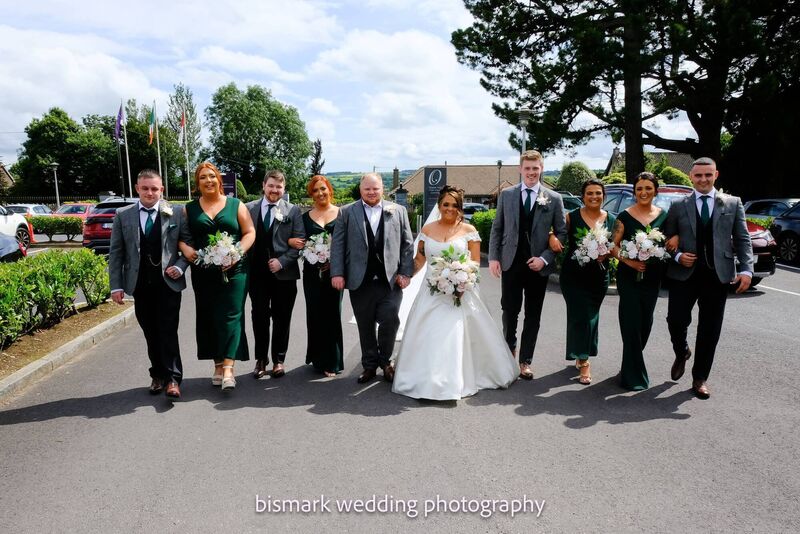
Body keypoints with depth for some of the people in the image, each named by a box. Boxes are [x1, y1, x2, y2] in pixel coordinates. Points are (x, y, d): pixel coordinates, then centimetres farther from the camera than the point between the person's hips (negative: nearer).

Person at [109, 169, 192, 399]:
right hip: (140, 284, 2)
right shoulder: (123, 215, 4)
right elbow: (115, 253, 4)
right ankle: (158, 375, 23)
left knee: (168, 332, -4)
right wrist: (116, 285, 0)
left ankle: (172, 378, 1)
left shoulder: (176, 214, -1)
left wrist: (180, 266, -10)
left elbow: (190, 244, 5)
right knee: (151, 334, 10)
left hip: (168, 283, -2)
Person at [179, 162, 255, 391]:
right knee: (208, 318, 6)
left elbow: (250, 232, 3)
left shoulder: (235, 205, 7)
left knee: (230, 316, -8)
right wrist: (185, 248, -11)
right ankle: (218, 364, 18)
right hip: (203, 272, 3)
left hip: (233, 270, -2)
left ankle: (228, 368, -11)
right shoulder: (190, 209, 12)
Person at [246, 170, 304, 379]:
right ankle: (261, 359, 22)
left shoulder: (293, 211, 2)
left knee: (282, 319, 8)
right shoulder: (249, 208, 5)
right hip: (257, 273, 1)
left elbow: (299, 242, -2)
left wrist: (282, 261, -12)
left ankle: (278, 360, 21)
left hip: (284, 273, -1)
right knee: (259, 317, 7)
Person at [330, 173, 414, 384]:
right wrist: (337, 273, -5)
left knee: (390, 321, -5)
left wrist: (405, 272, -1)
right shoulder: (347, 212, 6)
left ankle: (385, 360, 20)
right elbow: (337, 245, 3)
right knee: (365, 327, 9)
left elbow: (407, 244, 7)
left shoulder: (398, 211, 9)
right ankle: (369, 365, 25)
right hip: (360, 281, 0)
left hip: (390, 280, 0)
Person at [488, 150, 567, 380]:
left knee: (533, 316, 7)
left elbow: (561, 233, 1)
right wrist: (493, 257, -2)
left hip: (538, 265, 0)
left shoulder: (554, 199, 1)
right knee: (509, 311, 9)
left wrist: (545, 258, -11)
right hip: (511, 263, 1)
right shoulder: (506, 195, 4)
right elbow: (497, 228, 6)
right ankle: (509, 349, 34)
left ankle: (525, 361, 18)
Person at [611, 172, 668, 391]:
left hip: (652, 276, 3)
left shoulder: (663, 215, 6)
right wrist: (628, 260, -18)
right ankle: (634, 375, 4)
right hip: (628, 276, -3)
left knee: (646, 321, 9)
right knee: (631, 322, -6)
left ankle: (632, 363, 33)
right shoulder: (625, 216, -2)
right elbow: (614, 246, -3)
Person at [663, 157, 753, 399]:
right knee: (676, 320, -5)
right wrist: (678, 256, -10)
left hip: (718, 275, 1)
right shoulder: (678, 206, 6)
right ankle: (681, 353, 29)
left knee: (710, 330, 6)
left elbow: (743, 240, 5)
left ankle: (700, 378, 20)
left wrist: (746, 269, -6)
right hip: (684, 274, 0)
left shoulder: (733, 204, 7)